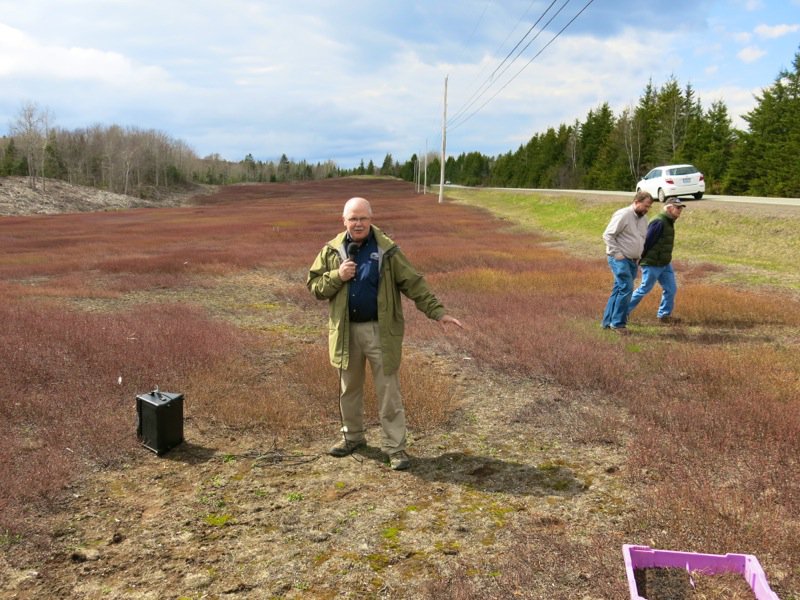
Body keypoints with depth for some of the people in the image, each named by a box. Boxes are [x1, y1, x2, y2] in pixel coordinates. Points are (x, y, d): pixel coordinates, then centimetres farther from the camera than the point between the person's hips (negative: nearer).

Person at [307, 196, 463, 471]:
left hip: (380, 331, -3)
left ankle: (395, 446, 9)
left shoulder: (386, 249, -5)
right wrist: (337, 276, -14)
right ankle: (352, 436, 35)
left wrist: (438, 312, -12)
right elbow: (314, 284, 5)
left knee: (388, 391, 1)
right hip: (346, 331, 3)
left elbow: (413, 283, -5)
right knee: (349, 388, 17)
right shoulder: (332, 250, 2)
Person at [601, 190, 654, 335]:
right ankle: (618, 323, -7)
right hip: (620, 259, -8)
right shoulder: (623, 215, -12)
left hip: (633, 261, 8)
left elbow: (643, 240, 27)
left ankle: (608, 321, 16)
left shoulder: (643, 219, 14)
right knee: (626, 288, -15)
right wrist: (617, 254, -19)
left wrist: (639, 257, 15)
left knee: (619, 290, 10)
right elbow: (608, 235, -16)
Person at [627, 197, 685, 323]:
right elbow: (647, 242, -21)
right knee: (644, 289, 0)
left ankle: (664, 315, 20)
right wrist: (641, 259, -15)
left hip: (665, 264, 9)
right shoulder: (659, 222, -20)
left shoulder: (669, 222, 13)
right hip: (652, 264, -9)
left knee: (671, 289, 8)